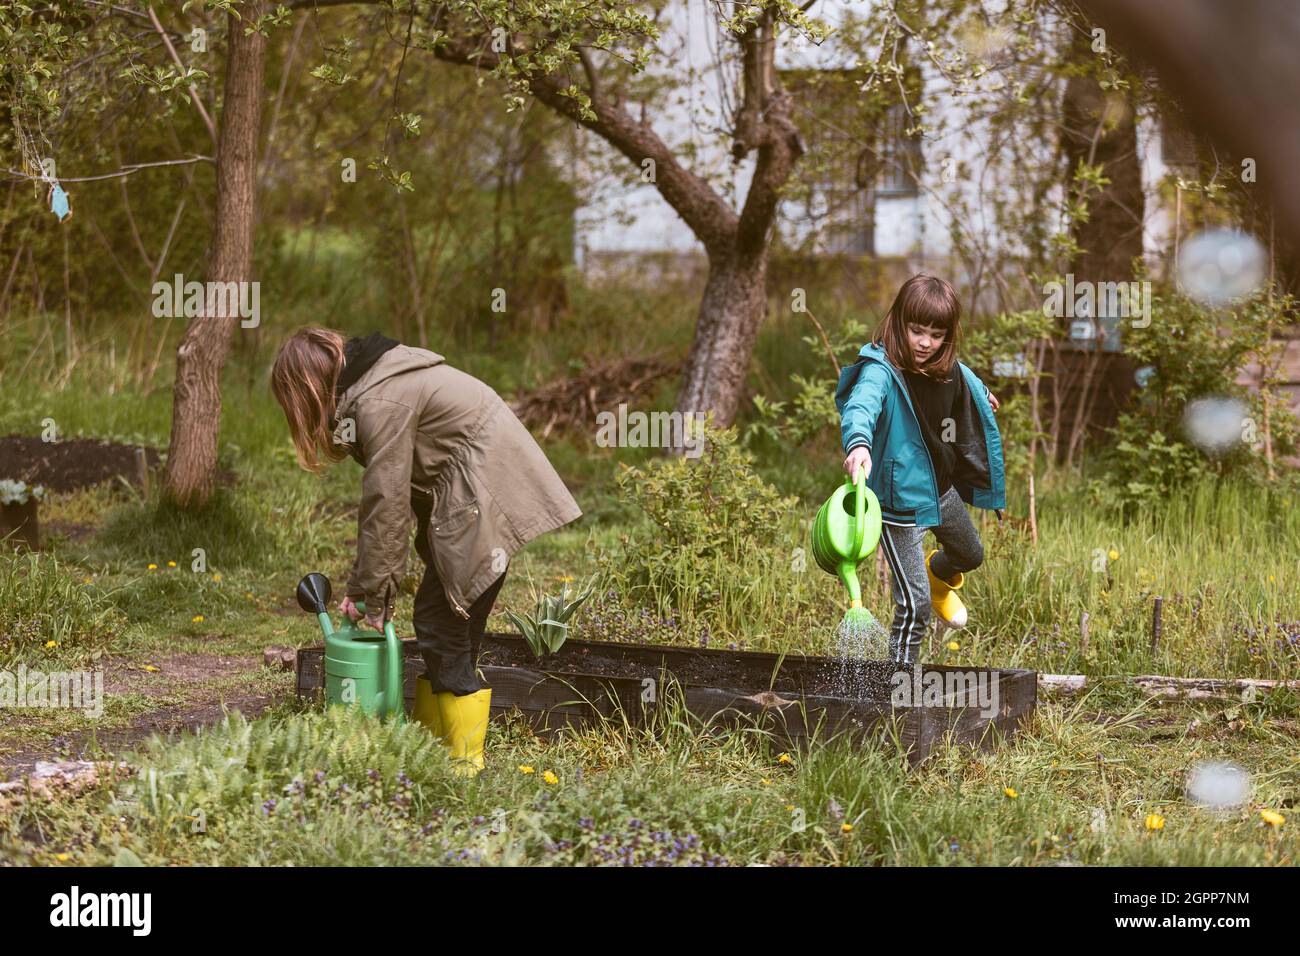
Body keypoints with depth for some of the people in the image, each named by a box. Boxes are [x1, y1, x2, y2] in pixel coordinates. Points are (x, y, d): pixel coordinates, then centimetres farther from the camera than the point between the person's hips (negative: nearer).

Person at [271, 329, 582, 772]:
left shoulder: (379, 403, -18)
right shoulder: (371, 384, 13)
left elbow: (385, 502, -17)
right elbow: (383, 493, 13)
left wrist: (373, 591, -9)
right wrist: (363, 585, 11)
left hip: (484, 497, -10)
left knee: (441, 623, -7)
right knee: (452, 627, 12)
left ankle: (465, 757, -1)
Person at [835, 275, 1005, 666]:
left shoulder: (946, 368, -5)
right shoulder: (881, 372, -27)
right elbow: (861, 406, -48)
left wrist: (982, 394, 43)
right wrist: (858, 443, -70)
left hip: (942, 488, 8)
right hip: (900, 502, -8)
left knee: (970, 554, 33)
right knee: (915, 603, -10)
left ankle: (938, 575, 68)